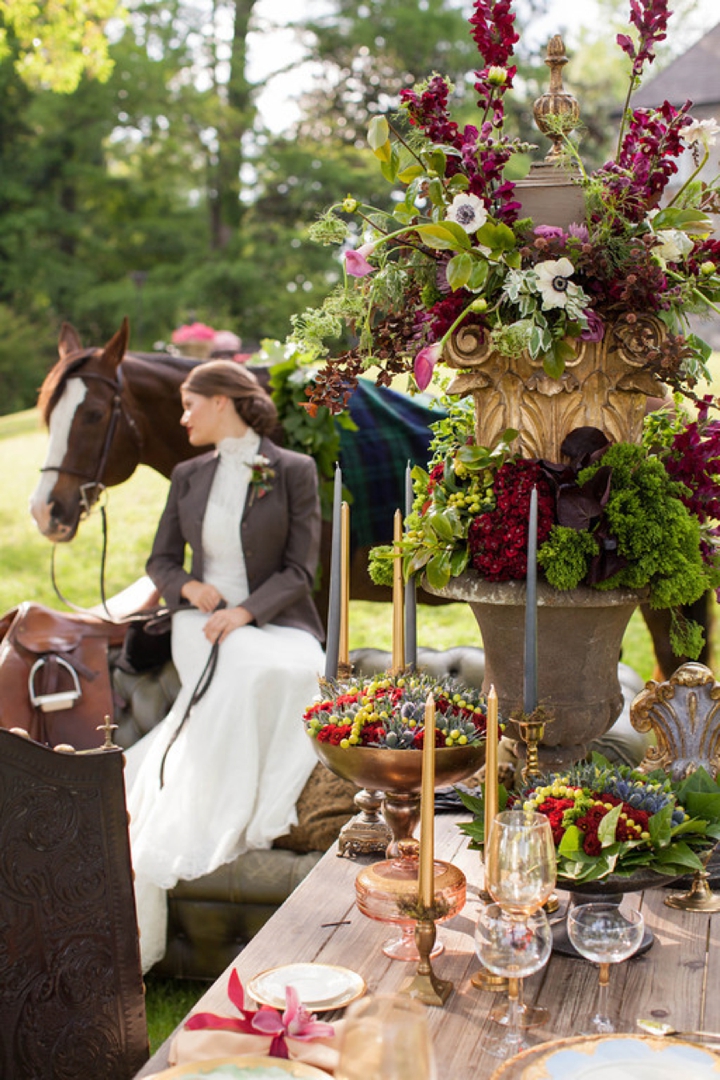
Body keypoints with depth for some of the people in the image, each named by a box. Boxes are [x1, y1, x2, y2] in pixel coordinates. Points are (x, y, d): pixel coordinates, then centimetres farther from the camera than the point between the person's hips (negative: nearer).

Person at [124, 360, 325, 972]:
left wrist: (243, 613, -19)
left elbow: (300, 569, -4)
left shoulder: (294, 472, 1)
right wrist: (189, 586, -6)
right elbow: (160, 560, 18)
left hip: (274, 622, -1)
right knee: (246, 674, -34)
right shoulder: (188, 477, 15)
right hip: (202, 620, 2)